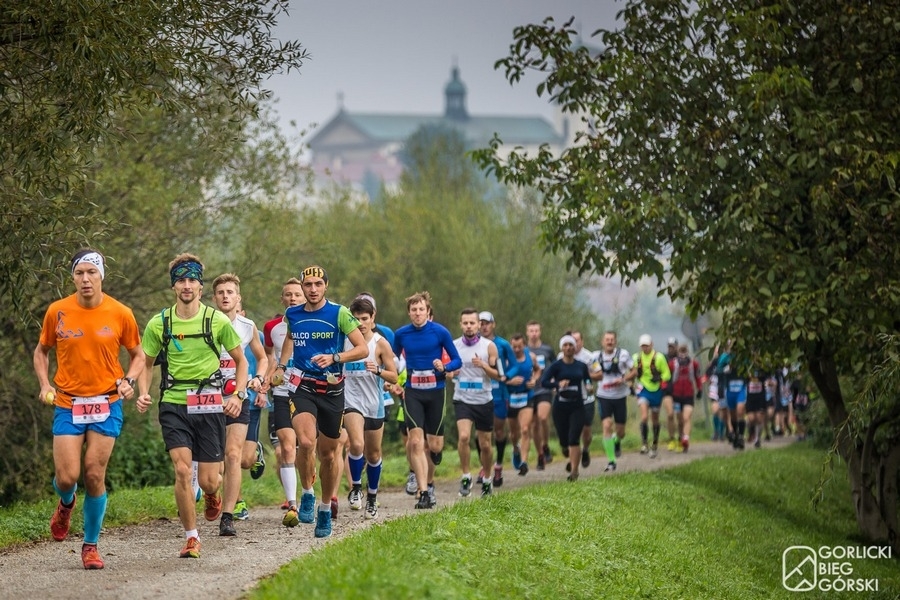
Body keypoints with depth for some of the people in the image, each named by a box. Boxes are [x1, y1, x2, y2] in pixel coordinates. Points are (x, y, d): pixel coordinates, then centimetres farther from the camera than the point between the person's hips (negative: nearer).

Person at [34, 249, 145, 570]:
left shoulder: (120, 314, -4)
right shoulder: (57, 312, -2)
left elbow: (137, 354, 10)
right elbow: (41, 351, 13)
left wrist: (128, 381, -9)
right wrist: (45, 385, -2)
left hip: (106, 404, -1)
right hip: (67, 403, 1)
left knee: (95, 476, -5)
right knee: (67, 477, -7)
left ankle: (91, 545, 12)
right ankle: (66, 504, 31)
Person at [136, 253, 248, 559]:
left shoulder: (217, 321, -2)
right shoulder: (159, 324, 0)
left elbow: (241, 360, 10)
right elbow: (146, 363, 14)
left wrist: (238, 395, -3)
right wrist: (143, 393, -4)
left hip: (210, 404, 0)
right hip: (173, 404, 0)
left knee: (208, 480, 0)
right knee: (182, 470, -15)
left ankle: (212, 496, 39)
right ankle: (191, 537, -1)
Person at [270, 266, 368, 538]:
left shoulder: (339, 313, -7)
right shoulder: (292, 315, 4)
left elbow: (363, 349, -9)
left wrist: (334, 357, -22)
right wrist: (281, 365, 19)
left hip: (332, 390, -1)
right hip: (302, 386, 1)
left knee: (328, 453, 8)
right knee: (306, 442, -24)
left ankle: (325, 509, 26)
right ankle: (307, 494, -2)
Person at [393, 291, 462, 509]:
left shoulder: (440, 332, -5)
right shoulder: (401, 334, 2)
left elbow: (457, 361, 1)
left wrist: (444, 367, -19)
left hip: (435, 391, 0)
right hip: (412, 392, 0)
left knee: (435, 446, 5)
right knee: (416, 442, -14)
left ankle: (427, 481, 32)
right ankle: (424, 492, -15)